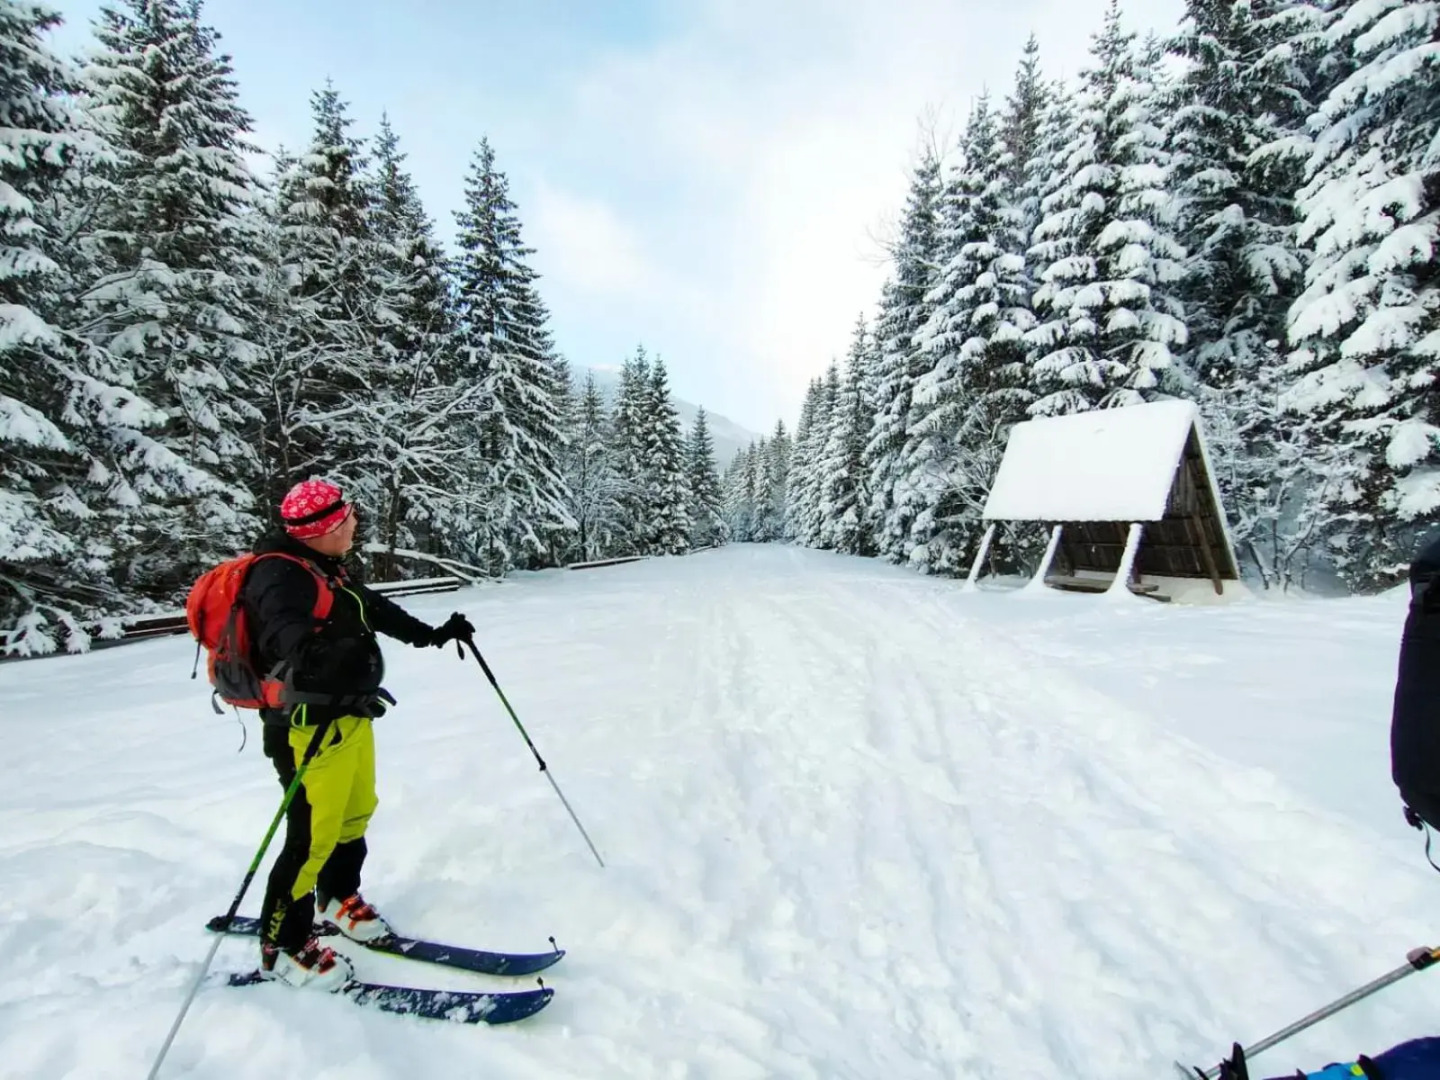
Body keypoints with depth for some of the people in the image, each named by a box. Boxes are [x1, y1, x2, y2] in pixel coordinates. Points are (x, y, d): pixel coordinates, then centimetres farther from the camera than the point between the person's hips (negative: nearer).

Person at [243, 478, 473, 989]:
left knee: (356, 814, 20)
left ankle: (339, 899, 41)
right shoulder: (279, 575, -18)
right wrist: (319, 664, -56)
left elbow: (374, 608, 25)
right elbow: (286, 631, -37)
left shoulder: (325, 570, 13)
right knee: (313, 836, -2)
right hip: (312, 725, -9)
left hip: (351, 716, 9)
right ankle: (283, 946, 17)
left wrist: (432, 634, 30)